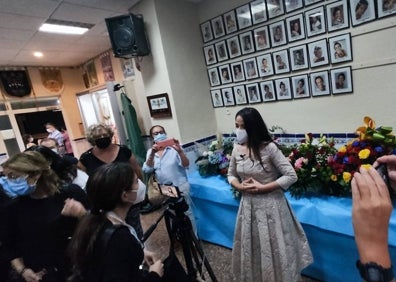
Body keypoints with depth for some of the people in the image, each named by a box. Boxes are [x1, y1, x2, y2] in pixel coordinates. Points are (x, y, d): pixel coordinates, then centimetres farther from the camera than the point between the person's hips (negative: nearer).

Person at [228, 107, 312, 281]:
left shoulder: (269, 148, -17)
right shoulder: (237, 148, -2)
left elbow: (291, 176, -16)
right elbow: (231, 174, 11)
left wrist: (263, 188, -18)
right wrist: (239, 186, -9)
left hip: (270, 205, -5)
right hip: (248, 205, 5)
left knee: (273, 249, 12)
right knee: (250, 249, 20)